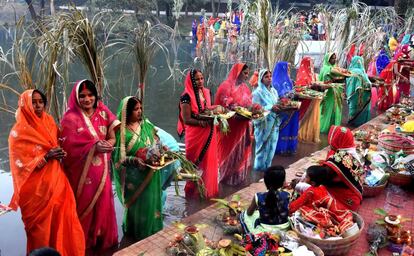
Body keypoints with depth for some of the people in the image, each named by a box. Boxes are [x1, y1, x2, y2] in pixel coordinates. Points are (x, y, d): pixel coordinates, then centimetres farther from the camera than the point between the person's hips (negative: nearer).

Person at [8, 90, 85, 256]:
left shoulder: (49, 122, 7)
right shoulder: (19, 132, -10)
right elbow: (21, 164, -13)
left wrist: (61, 154, -2)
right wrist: (46, 157, -21)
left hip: (56, 183, 5)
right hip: (37, 189, -5)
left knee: (63, 219, 6)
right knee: (42, 226, 5)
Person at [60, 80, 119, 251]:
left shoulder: (102, 113, 5)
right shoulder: (70, 118, -10)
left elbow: (112, 137, 6)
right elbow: (69, 147, -15)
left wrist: (109, 144, -17)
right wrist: (94, 147, -24)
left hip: (101, 170, 4)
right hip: (81, 172, -4)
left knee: (102, 203, 13)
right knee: (84, 206, 7)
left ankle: (103, 238, 32)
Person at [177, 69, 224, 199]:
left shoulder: (206, 92, 7)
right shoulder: (187, 96, -14)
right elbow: (186, 119, -17)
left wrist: (217, 108, 1)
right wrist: (203, 122, -21)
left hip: (209, 133, 6)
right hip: (195, 134, -6)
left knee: (209, 160, 13)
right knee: (196, 163, 4)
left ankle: (208, 189, 28)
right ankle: (195, 191, 19)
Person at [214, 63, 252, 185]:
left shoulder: (245, 88, 12)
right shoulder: (226, 87, -12)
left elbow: (248, 104, 15)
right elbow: (225, 106, -18)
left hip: (242, 126, 7)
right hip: (230, 126, -7)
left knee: (241, 151, 13)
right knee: (230, 151, 3)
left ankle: (239, 177, 26)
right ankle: (228, 177, 17)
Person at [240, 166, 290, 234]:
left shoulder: (259, 197, -20)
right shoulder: (286, 196, -17)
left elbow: (249, 212, -4)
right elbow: (289, 213, 0)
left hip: (264, 231, -2)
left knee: (244, 215, 21)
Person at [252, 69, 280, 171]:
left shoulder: (274, 91, 12)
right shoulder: (258, 92, -9)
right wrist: (270, 108, -21)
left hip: (274, 123, 6)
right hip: (263, 124, -6)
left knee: (271, 145, 10)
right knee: (263, 145, -1)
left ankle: (267, 166, 21)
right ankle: (260, 167, 11)